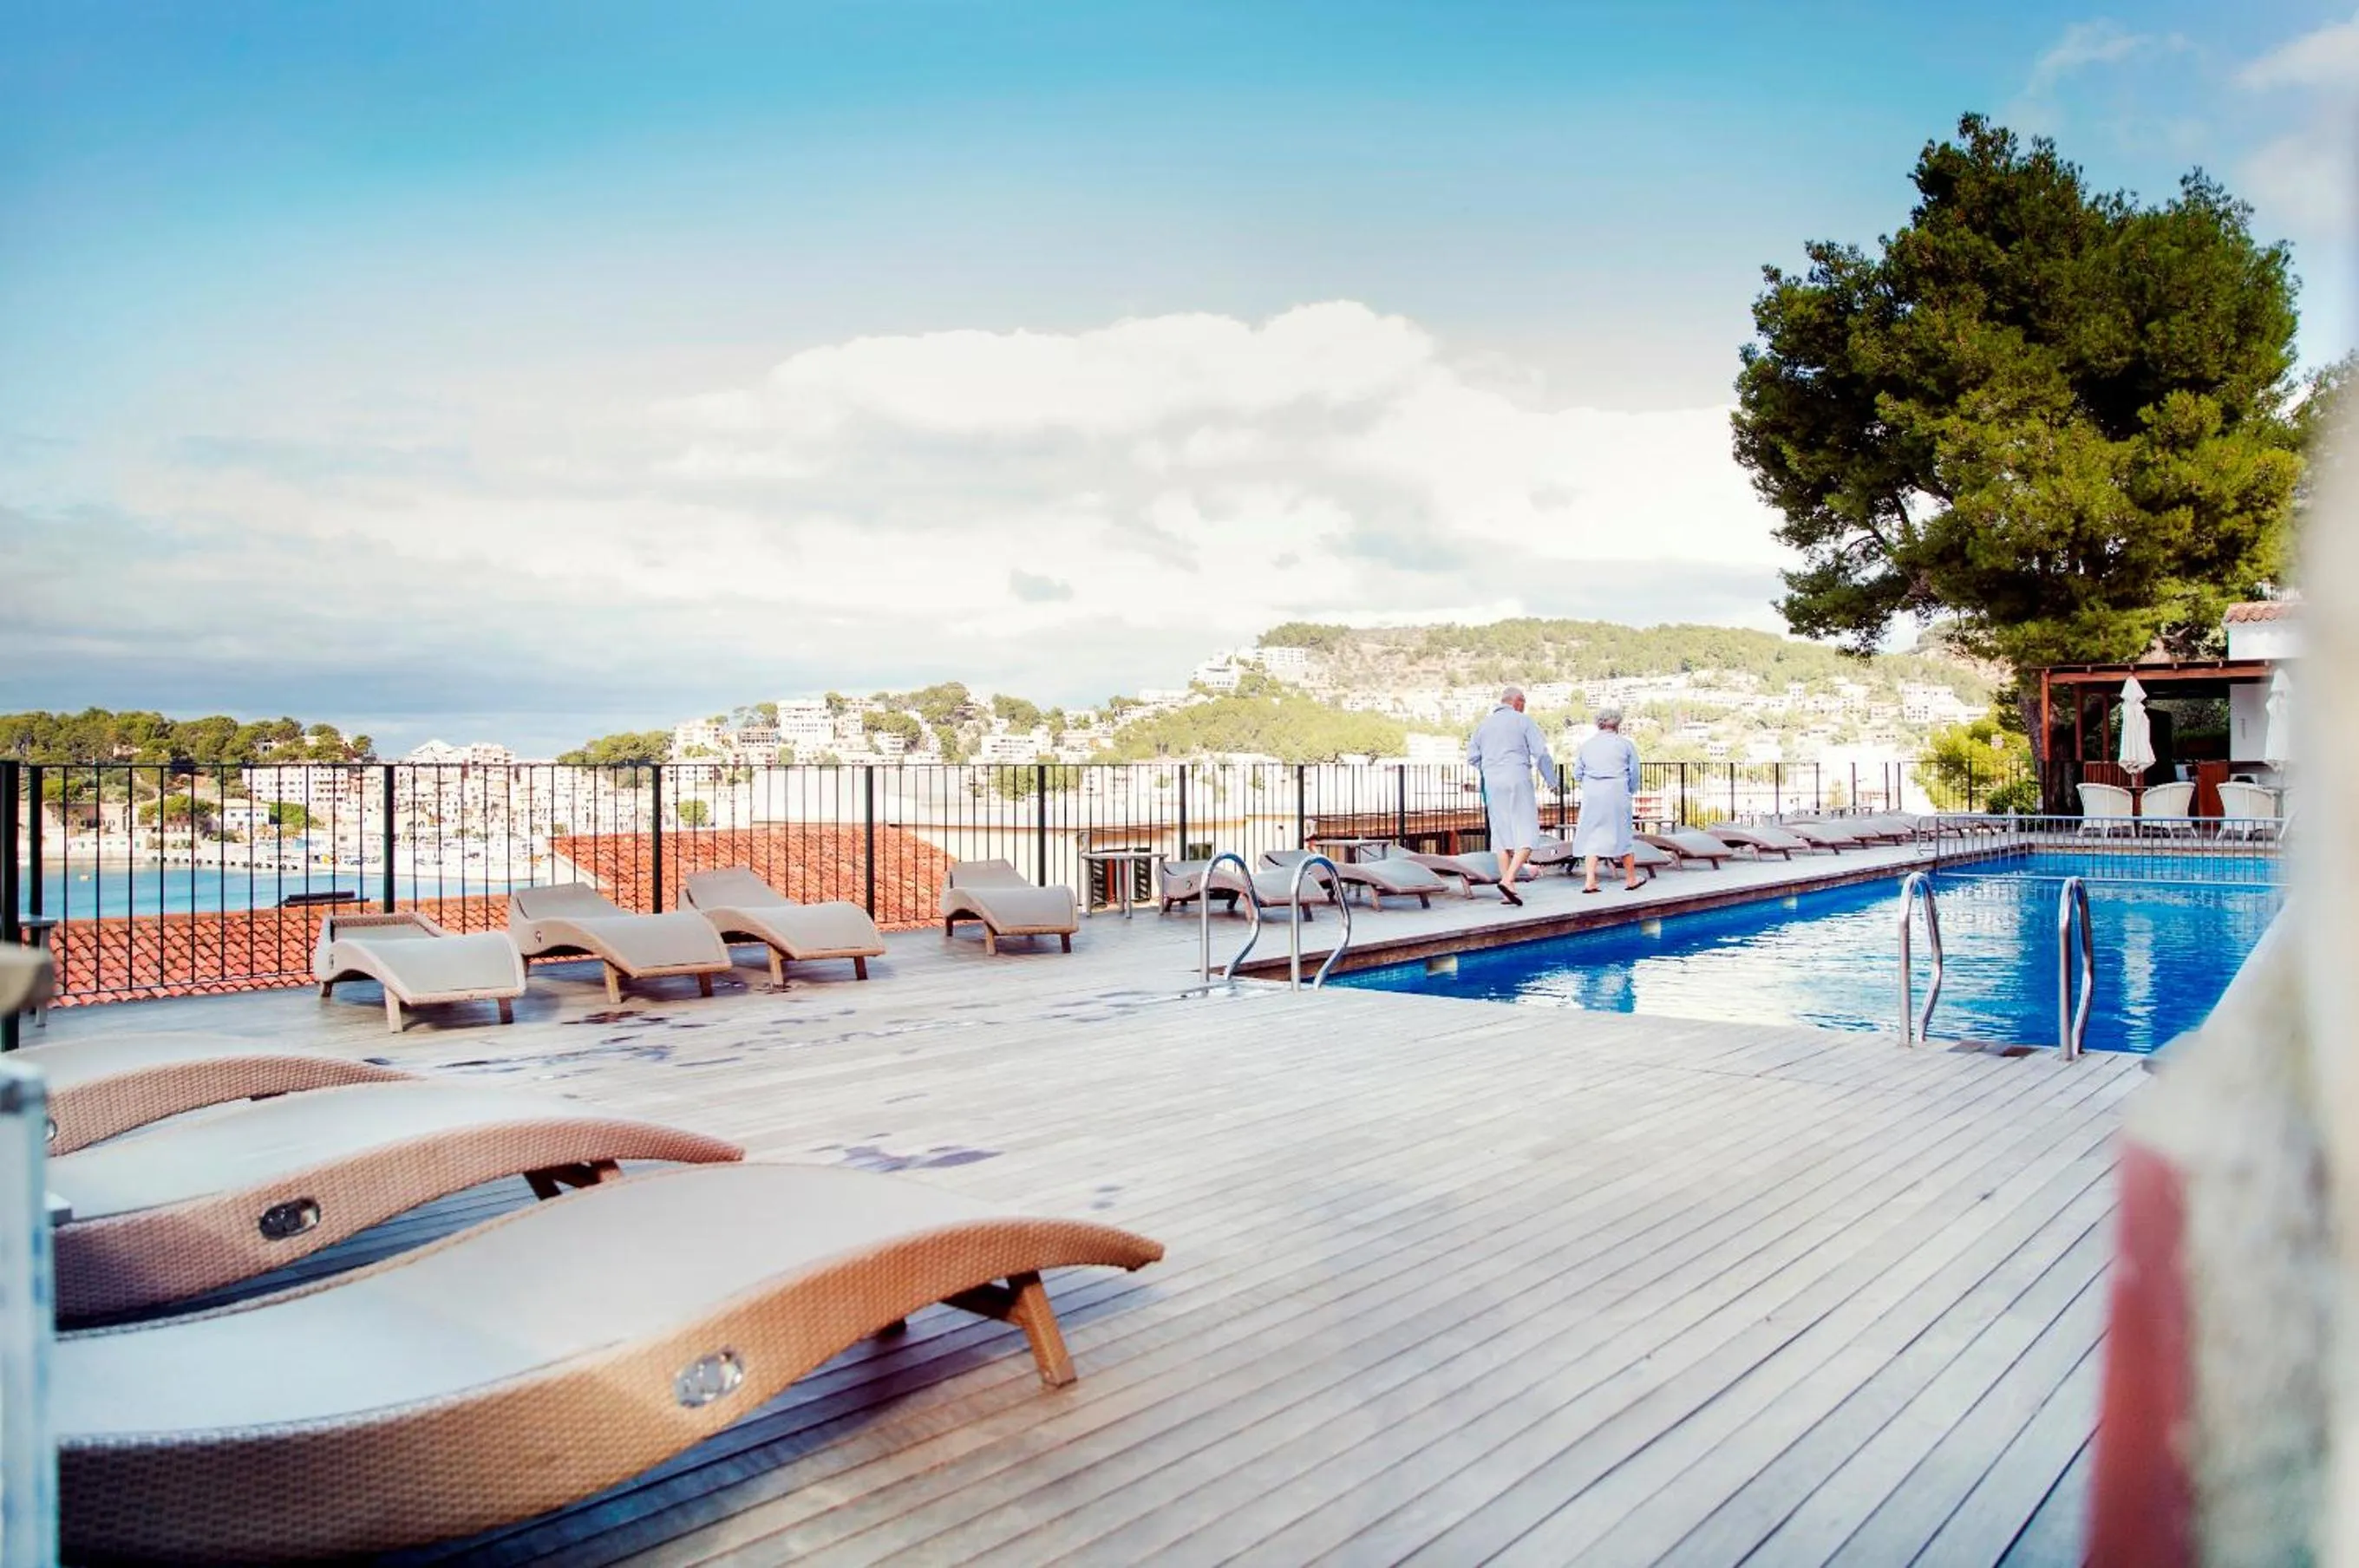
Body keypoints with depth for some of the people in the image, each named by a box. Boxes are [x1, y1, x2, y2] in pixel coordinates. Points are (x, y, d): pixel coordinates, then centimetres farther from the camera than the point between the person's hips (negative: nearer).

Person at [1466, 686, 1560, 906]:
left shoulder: (1484, 724, 13)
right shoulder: (1523, 721, 1)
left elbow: (1472, 756, 9)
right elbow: (1541, 753, -4)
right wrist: (1553, 779, 8)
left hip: (1492, 783, 5)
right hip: (1518, 780, -5)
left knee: (1502, 837, 8)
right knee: (1527, 837, -4)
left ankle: (1508, 892, 5)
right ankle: (1508, 880, -23)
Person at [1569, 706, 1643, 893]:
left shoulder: (1586, 745, 8)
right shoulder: (1625, 744, 2)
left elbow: (1577, 774, 7)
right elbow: (1634, 773, 4)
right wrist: (1631, 791, 20)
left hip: (1592, 794, 2)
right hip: (1617, 793, -1)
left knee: (1593, 835, 6)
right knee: (1622, 834, 9)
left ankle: (1591, 881, -4)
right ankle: (1631, 879, 21)